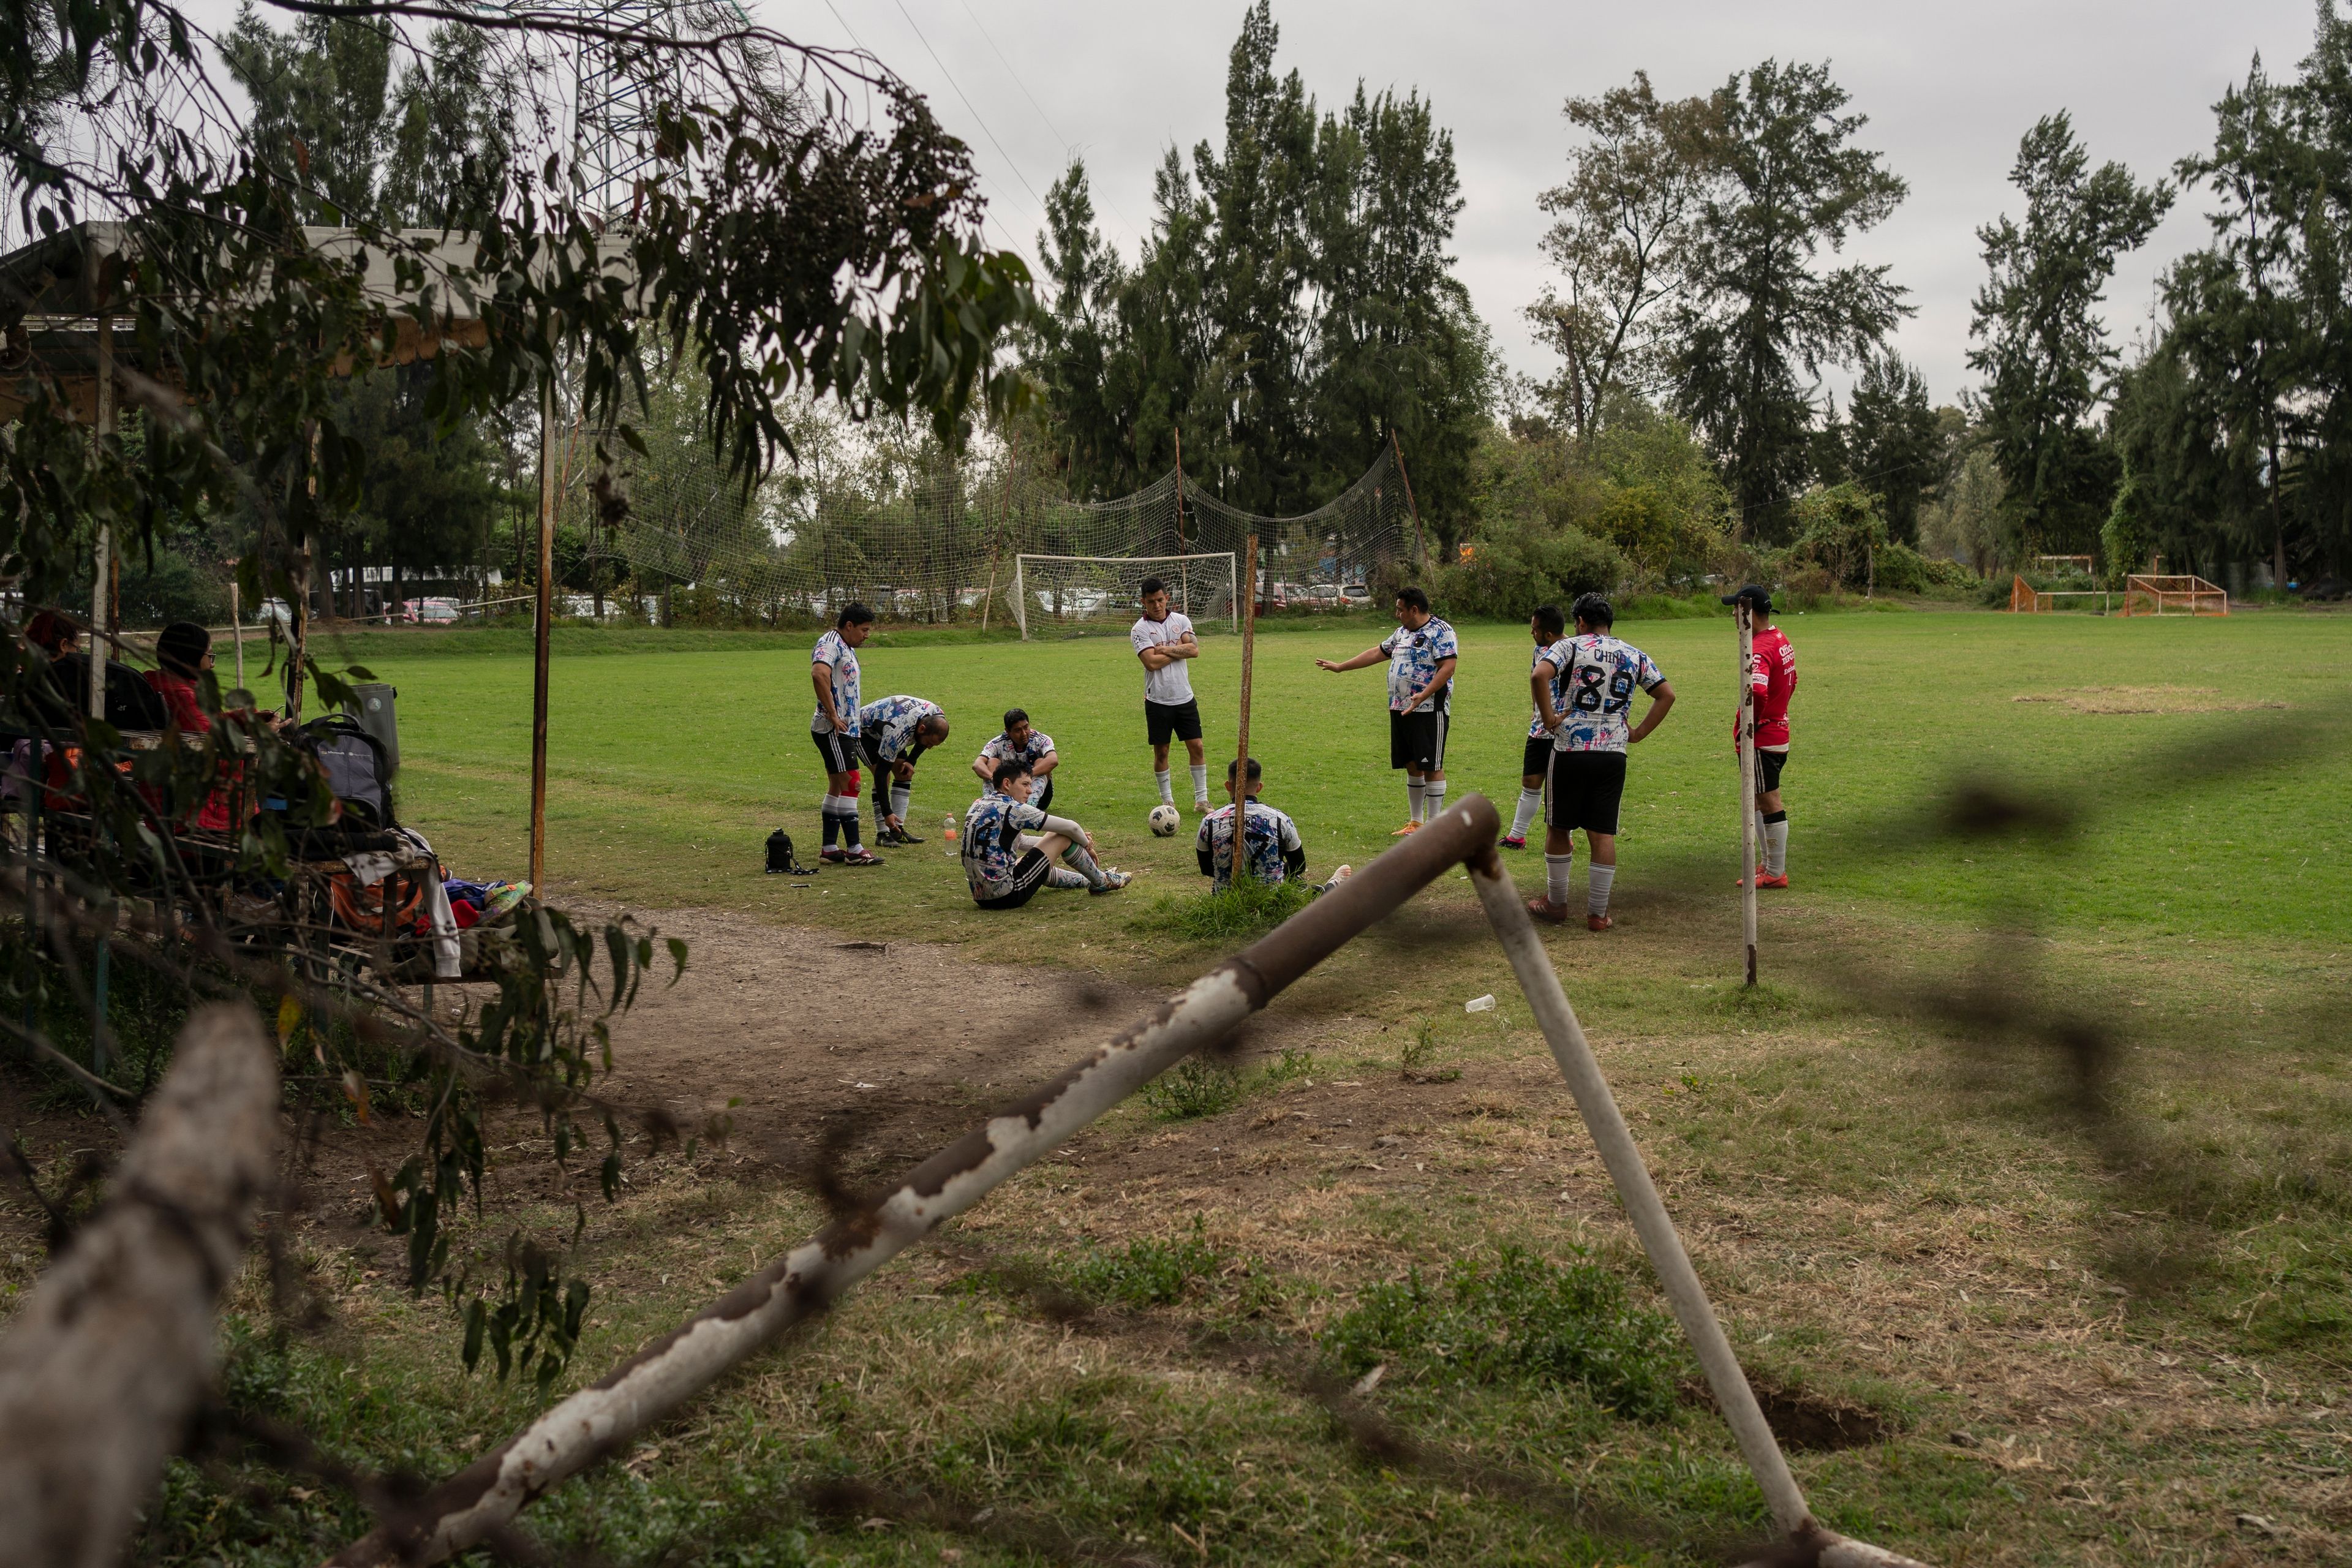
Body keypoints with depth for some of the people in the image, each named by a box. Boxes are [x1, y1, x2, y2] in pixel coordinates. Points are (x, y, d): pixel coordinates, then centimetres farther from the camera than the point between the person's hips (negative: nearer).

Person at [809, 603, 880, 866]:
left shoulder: (846, 649, 19)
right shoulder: (830, 644, -14)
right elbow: (819, 674, -32)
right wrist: (833, 715, -28)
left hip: (845, 728, 11)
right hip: (833, 729, -11)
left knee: (837, 787, 12)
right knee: (849, 783, -11)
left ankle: (829, 849, 17)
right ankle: (854, 850, -10)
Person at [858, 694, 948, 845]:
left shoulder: (937, 718, -24)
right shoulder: (897, 734, -44)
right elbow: (881, 774, -39)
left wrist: (911, 761, -8)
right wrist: (887, 813, -38)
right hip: (864, 730, -7)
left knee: (905, 774, -3)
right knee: (885, 777, -20)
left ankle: (898, 830, 0)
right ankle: (883, 834, -17)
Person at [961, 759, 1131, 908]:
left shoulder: (979, 805, 13)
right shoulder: (1010, 809, -13)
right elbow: (1070, 827, -8)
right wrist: (1086, 845, 15)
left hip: (981, 897, 9)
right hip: (1007, 896, -9)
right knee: (1063, 838, 2)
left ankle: (1087, 880, 50)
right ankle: (1102, 882, 22)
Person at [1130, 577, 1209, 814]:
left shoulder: (1181, 620, 5)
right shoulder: (1139, 629, -7)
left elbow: (1195, 650, -8)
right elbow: (1152, 662, -19)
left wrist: (1165, 649, -13)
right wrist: (1178, 651, -8)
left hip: (1184, 697, 3)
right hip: (1157, 700, -3)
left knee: (1196, 746, 2)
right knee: (1161, 751, 4)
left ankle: (1201, 799, 10)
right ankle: (1167, 801, 16)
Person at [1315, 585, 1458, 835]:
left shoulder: (1441, 631, -9)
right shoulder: (1402, 632, 18)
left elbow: (1447, 667, -18)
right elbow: (1378, 652, 27)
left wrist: (1424, 695, -28)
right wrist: (1340, 666, 27)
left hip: (1429, 710, -9)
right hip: (1400, 710, 9)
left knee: (1431, 767, -5)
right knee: (1412, 766, 13)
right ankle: (1416, 823, 21)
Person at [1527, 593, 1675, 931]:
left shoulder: (1570, 646, -1)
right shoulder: (1635, 655, 12)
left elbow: (1539, 676, -19)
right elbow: (1666, 694, 12)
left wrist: (1549, 718, -10)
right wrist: (1639, 732, 12)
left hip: (1570, 751, -3)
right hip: (1613, 755, 3)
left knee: (1558, 828, 12)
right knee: (1603, 834, 6)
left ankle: (1556, 904, 22)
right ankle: (1597, 913, 8)